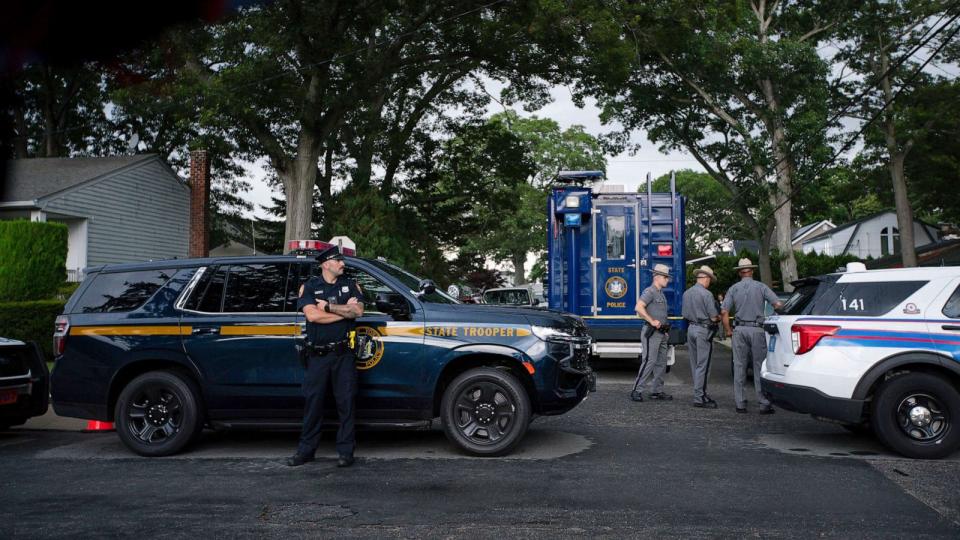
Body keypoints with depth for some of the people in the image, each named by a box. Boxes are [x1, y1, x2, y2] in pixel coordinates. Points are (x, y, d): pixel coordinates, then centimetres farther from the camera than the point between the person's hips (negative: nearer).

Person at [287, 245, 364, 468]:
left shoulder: (350, 285, 11)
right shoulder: (309, 287, 6)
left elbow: (358, 311, -7)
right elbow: (312, 315, -11)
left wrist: (328, 306, -9)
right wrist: (344, 311, -6)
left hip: (343, 354, 1)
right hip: (317, 355, -1)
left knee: (346, 401, 1)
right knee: (313, 401, 4)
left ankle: (345, 451, 9)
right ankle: (306, 449, 16)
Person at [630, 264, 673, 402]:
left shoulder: (661, 294, 19)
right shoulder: (650, 291, -10)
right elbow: (639, 308, -25)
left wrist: (664, 329, 19)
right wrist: (652, 321, -22)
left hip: (661, 333, 10)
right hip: (651, 333, -10)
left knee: (661, 362, 9)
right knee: (649, 361, -12)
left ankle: (657, 391, 16)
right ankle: (637, 391, -8)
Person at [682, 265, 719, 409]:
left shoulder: (687, 293, 8)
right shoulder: (706, 294, -15)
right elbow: (714, 317, -13)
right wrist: (719, 317, 7)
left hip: (690, 328, 8)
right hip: (703, 330, -8)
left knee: (695, 365, 13)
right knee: (702, 365, -4)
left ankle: (701, 394, 21)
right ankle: (699, 398, -3)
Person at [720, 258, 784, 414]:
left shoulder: (734, 288, 6)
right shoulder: (760, 287, 2)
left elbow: (724, 311, -1)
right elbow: (778, 304, -7)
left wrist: (728, 330, 9)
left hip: (740, 330, 2)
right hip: (756, 329, -2)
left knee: (739, 367, 6)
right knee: (759, 366, 1)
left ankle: (740, 403, 8)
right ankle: (764, 404, 1)